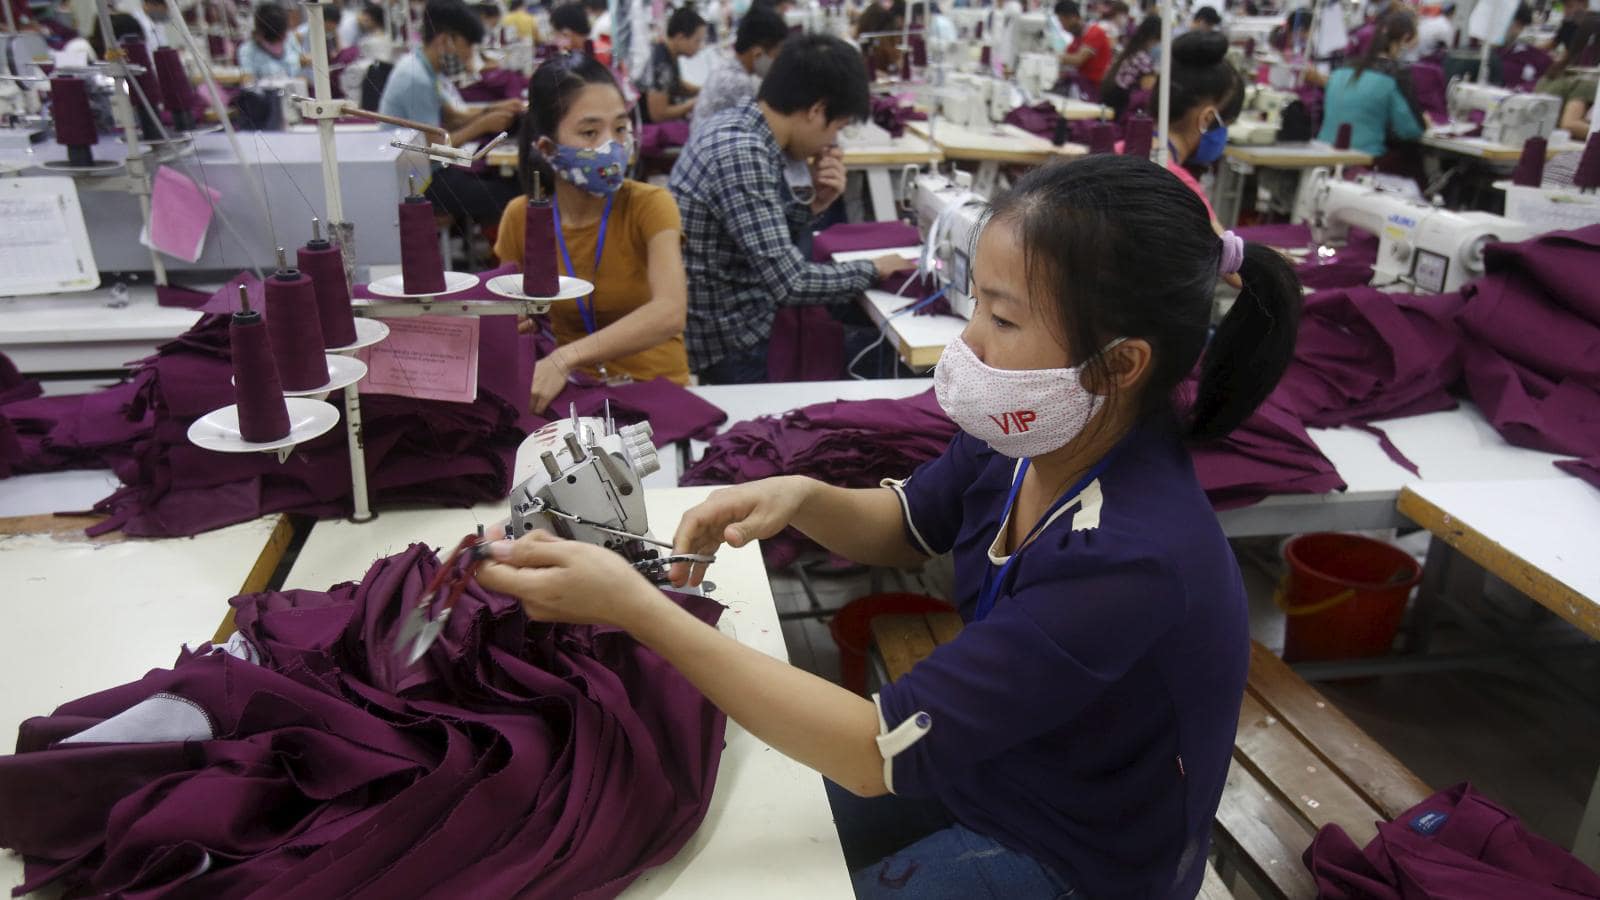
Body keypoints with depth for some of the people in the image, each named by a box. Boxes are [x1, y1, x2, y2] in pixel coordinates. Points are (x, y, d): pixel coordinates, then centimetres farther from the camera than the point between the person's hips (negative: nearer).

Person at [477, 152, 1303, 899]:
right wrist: (801, 498, -18)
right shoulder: (1034, 431, -16)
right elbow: (905, 529, 5)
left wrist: (633, 609, -38)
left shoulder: (1131, 559, -37)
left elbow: (879, 751, -35)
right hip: (982, 754, 6)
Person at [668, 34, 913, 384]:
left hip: (743, 319, 8)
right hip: (731, 349, -8)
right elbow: (789, 283, -26)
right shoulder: (741, 155, -25)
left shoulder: (741, 128, 3)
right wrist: (872, 270, -11)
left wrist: (813, 202, -7)